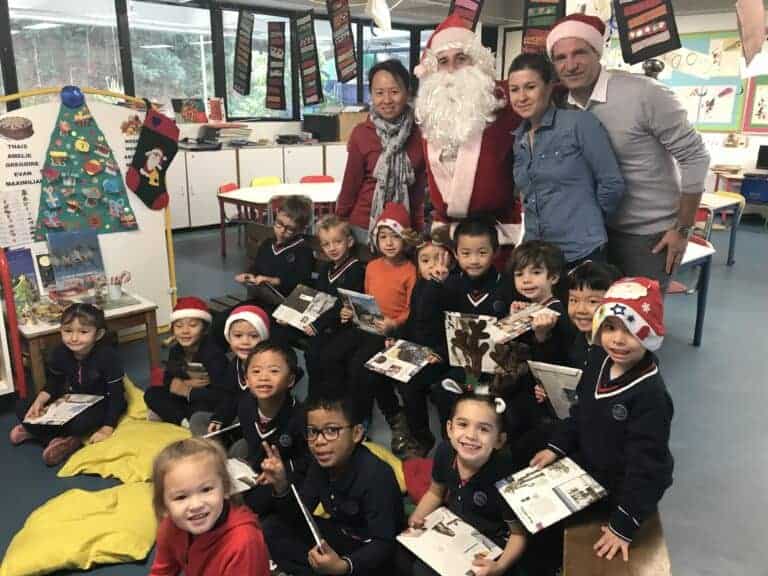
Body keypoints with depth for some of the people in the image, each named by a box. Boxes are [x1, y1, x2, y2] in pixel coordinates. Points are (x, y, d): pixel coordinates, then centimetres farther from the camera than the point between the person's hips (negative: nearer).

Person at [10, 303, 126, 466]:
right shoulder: (59, 353, -11)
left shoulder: (107, 356, -27)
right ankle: (68, 440, -17)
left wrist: (107, 428, -28)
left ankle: (36, 430, -10)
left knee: (80, 423, -39)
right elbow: (53, 384, 6)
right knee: (22, 407, -8)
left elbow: (117, 395, -23)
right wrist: (39, 402, -15)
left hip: (101, 404, -6)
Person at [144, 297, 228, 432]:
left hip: (213, 404, -7)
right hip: (186, 400, 7)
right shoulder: (176, 349, -4)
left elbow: (221, 394, -32)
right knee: (151, 393, -7)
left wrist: (187, 391, -21)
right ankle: (185, 421, -17)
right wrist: (186, 384, -18)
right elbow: (168, 380, 4)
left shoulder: (213, 352, -25)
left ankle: (167, 414, -12)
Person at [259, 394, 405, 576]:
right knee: (273, 527, 0)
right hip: (342, 537, 7)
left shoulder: (377, 477, -28)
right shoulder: (321, 463, -6)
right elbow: (299, 516, -2)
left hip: (373, 554, -7)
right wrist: (282, 486, -21)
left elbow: (383, 545, -29)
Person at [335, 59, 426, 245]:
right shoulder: (361, 134, -10)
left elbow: (419, 188, 4)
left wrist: (418, 229, 7)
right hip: (365, 226, -2)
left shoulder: (419, 135, -4)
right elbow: (350, 185, -3)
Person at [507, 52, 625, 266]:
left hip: (583, 252, -5)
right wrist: (553, 220, 11)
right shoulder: (518, 139, 9)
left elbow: (612, 183, -7)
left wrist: (584, 219, 3)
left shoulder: (579, 123, -8)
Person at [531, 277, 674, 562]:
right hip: (587, 469, 7)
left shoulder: (651, 396, -32)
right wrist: (557, 446, 2)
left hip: (622, 491, -7)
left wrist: (624, 525, -23)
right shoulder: (599, 360, -8)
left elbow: (644, 466, -27)